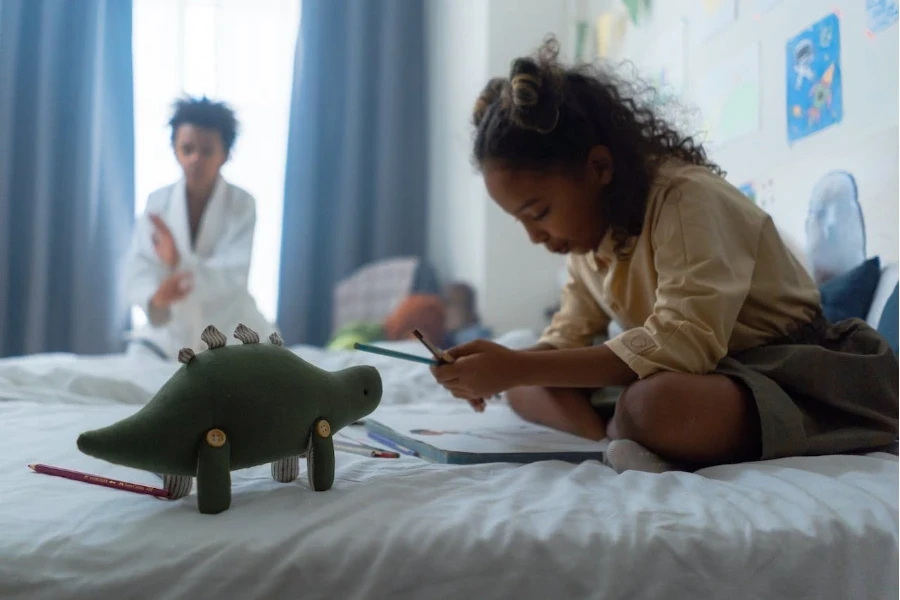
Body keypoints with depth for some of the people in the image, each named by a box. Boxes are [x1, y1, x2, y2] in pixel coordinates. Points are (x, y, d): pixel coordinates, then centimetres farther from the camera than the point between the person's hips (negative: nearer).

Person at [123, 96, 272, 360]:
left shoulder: (242, 204, -14)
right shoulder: (157, 202, -8)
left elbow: (233, 276, -26)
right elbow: (137, 271, -17)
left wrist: (179, 261, -43)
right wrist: (156, 296, -39)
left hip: (232, 335, -1)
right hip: (170, 333, 2)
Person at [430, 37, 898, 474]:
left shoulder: (688, 199, -22)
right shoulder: (591, 228, 2)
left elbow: (684, 342, -33)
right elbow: (570, 335, 6)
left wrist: (518, 367, -32)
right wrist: (503, 370, -16)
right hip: (677, 371, 8)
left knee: (659, 405, -39)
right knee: (526, 390, -2)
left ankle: (621, 436, -9)